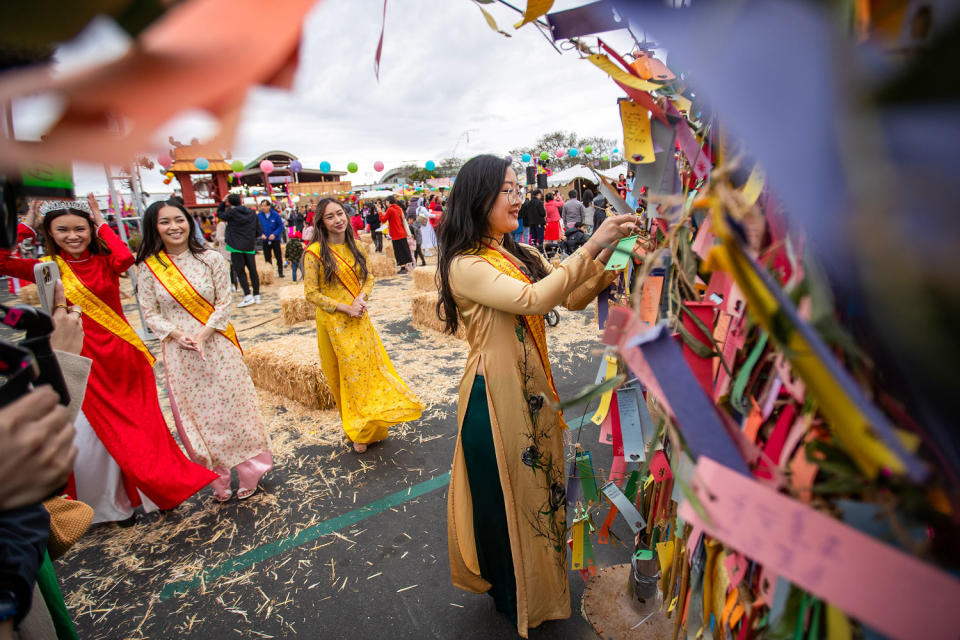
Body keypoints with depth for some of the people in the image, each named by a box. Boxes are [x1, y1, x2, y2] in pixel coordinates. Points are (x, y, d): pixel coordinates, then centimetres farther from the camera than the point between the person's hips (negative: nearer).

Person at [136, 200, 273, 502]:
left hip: (216, 345, -1)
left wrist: (202, 334, -16)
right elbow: (151, 313, 1)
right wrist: (178, 334, -15)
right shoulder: (148, 267, -1)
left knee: (230, 406, 6)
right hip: (179, 352, 2)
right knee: (195, 414, 10)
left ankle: (248, 471, 23)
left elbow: (224, 304, -4)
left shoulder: (211, 259, -4)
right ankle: (217, 478, 26)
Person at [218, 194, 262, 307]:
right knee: (253, 270, 9)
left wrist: (223, 202, 18)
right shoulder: (252, 214, 4)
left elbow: (219, 214, 13)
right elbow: (259, 232, 4)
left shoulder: (231, 213, -7)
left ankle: (248, 296, -9)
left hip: (236, 247, -4)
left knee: (240, 272, -1)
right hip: (250, 247, 4)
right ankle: (257, 295, 12)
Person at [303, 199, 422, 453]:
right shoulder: (315, 253, -11)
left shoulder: (354, 247, 5)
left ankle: (370, 425, 28)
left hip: (359, 321, 5)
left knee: (369, 368, 9)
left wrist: (361, 298, -11)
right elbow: (311, 294, -11)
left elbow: (369, 278, 10)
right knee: (347, 375, 6)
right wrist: (344, 308, -17)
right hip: (333, 323, -4)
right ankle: (357, 431, 23)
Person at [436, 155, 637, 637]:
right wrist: (593, 244, -27)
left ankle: (540, 581, 49)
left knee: (538, 483, 22)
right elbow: (534, 300, -30)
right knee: (504, 493, 13)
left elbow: (574, 298, 2)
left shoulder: (522, 256, 7)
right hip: (495, 394, -7)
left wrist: (609, 260, -14)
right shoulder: (465, 266, -17)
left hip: (533, 386, 7)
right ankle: (515, 599, 40)